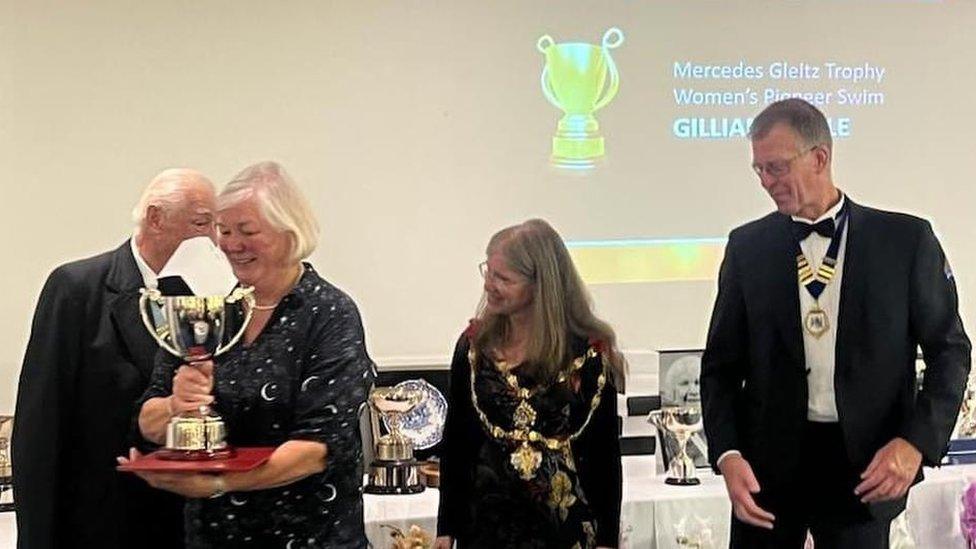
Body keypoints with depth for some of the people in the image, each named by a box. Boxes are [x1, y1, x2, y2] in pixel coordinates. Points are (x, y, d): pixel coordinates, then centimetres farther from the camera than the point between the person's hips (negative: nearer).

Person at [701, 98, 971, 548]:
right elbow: (721, 364, 5)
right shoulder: (747, 246, 3)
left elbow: (950, 351, 2)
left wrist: (917, 442, -12)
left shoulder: (906, 239, -1)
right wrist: (727, 455, -9)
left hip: (867, 465, -1)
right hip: (768, 461, 2)